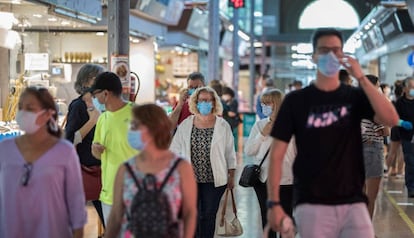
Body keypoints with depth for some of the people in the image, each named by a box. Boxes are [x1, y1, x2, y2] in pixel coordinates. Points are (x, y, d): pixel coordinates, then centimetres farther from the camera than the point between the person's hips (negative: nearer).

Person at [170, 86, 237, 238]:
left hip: (214, 180, -1)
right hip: (190, 179, 1)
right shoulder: (185, 125, 4)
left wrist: (231, 176, 6)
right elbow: (175, 149, 8)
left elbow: (230, 153, 5)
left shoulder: (223, 126, 1)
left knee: (208, 216, 4)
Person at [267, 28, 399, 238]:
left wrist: (361, 78, -14)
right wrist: (274, 203, -8)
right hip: (311, 205, -1)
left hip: (353, 202, 2)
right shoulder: (296, 101, 2)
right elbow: (277, 155, 0)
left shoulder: (355, 97, 7)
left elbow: (391, 119, -11)